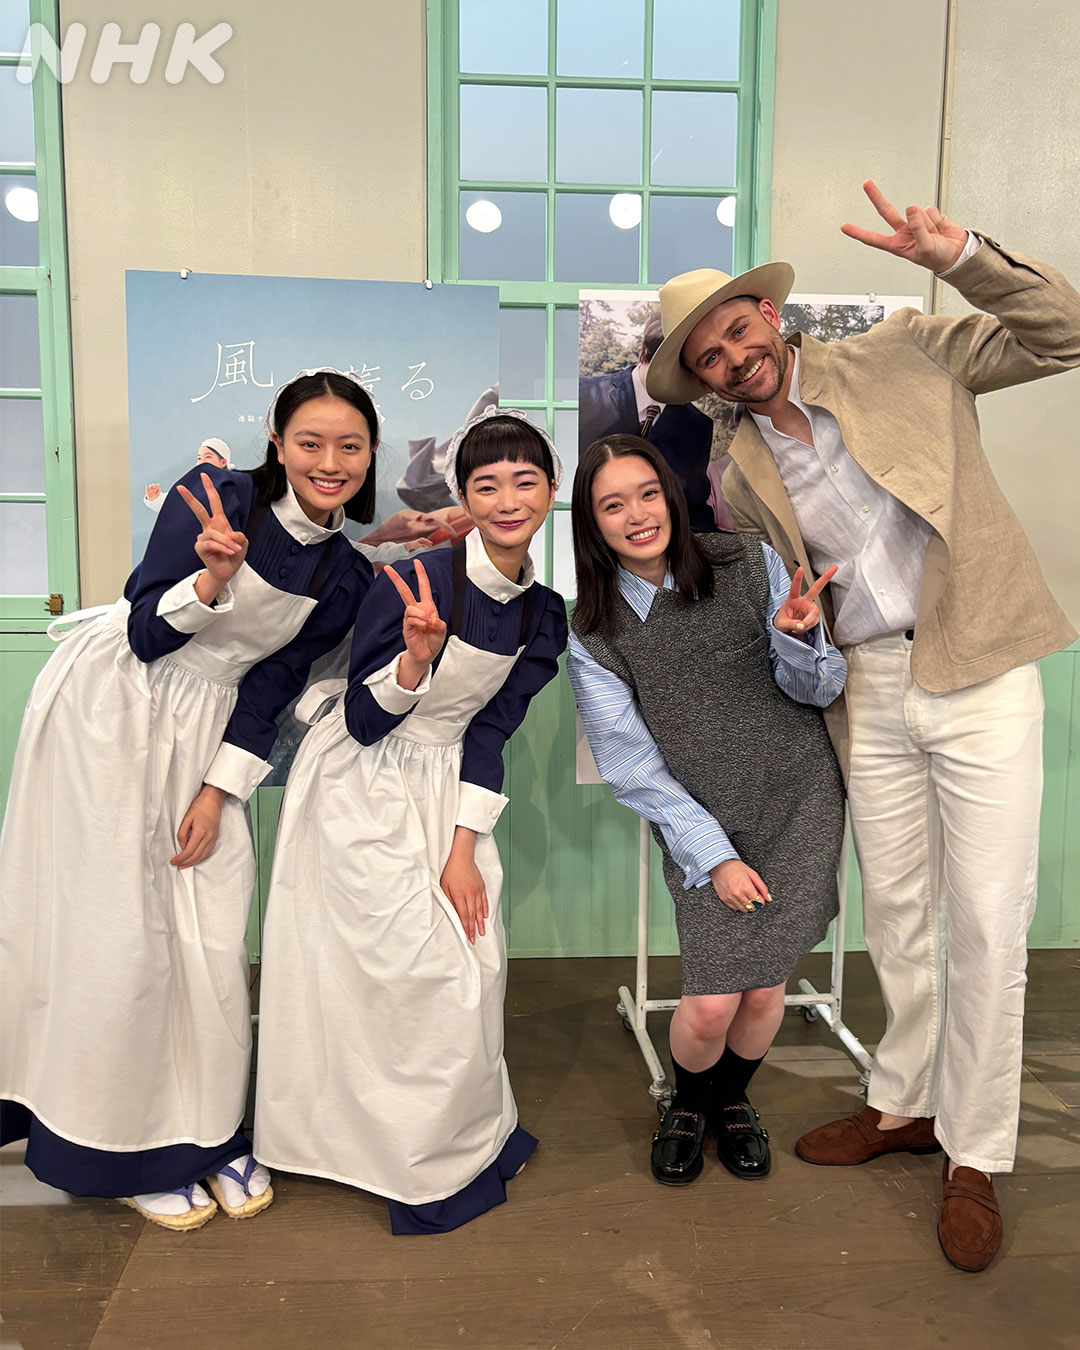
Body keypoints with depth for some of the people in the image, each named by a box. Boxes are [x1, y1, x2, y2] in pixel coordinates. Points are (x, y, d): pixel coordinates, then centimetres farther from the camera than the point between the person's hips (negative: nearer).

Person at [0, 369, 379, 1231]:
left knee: (213, 939, 3)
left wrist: (219, 793, -4)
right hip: (106, 705, -4)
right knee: (114, 928, 0)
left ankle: (210, 1133, 23)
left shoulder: (345, 577, -1)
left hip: (205, 731, 4)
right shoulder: (219, 497, -13)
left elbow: (270, 689, 2)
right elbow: (146, 634, -13)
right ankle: (129, 1145, 18)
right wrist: (214, 576, -31)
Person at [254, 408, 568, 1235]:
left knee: (478, 960, 12)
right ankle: (436, 1166, 25)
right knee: (425, 975, 1)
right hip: (366, 787, -6)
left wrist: (464, 847, -7)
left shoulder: (547, 606, -5)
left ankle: (476, 1131, 38)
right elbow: (364, 723, -19)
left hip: (447, 785, 6)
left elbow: (489, 730, -2)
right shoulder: (421, 580, -24)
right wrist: (419, 656, -37)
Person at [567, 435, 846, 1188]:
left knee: (765, 988, 1)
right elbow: (631, 766, -5)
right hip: (701, 828, -1)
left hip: (799, 804, 1)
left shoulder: (750, 566, -6)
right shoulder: (591, 635, -6)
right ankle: (688, 1104, 28)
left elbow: (820, 691, -1)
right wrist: (714, 855, -10)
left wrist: (797, 637, -23)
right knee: (712, 1001, -8)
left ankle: (733, 1099, 36)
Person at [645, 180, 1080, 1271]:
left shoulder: (904, 354, 2)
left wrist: (956, 254, -12)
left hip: (978, 674, -3)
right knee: (894, 912, 14)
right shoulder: (740, 476, 6)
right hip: (871, 691, 3)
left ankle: (975, 1157, 18)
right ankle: (905, 1104, 35)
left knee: (985, 924, -1)